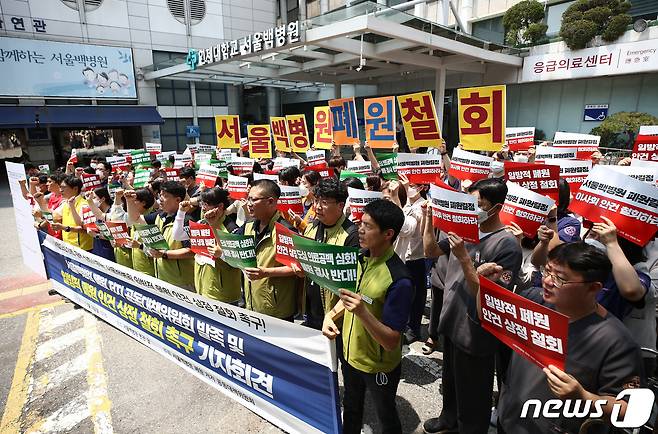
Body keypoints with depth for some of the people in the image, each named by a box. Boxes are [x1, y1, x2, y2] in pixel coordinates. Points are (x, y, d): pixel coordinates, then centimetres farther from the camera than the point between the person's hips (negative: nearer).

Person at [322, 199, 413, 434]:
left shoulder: (399, 281, -31)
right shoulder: (359, 257, -8)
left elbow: (391, 341, -28)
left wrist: (362, 312, -42)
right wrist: (331, 314, -9)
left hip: (379, 366, -6)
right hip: (350, 352, 6)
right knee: (351, 406, 30)